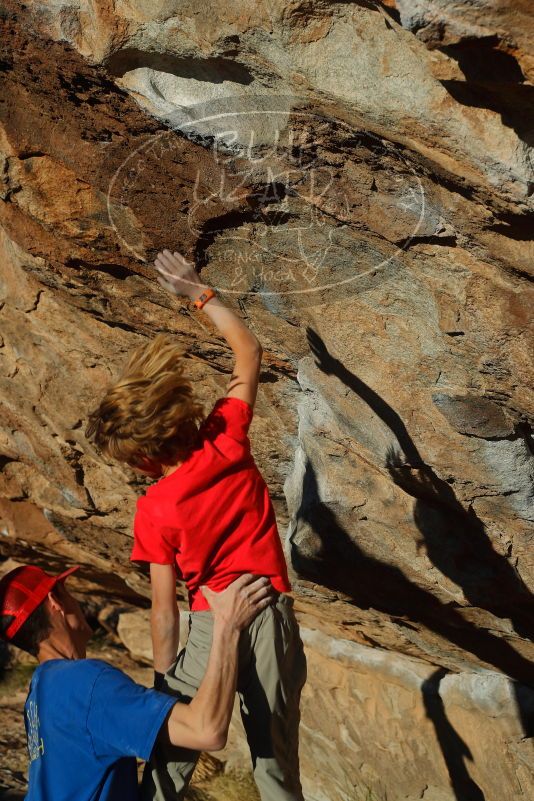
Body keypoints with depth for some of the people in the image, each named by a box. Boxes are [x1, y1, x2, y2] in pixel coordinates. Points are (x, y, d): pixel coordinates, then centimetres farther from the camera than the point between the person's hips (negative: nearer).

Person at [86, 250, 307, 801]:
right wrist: (198, 293, 10)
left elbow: (165, 611, -9)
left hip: (212, 629, -3)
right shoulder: (227, 441, -9)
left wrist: (162, 684, 4)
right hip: (274, 616, 3)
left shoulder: (154, 513, -13)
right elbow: (248, 351, 3)